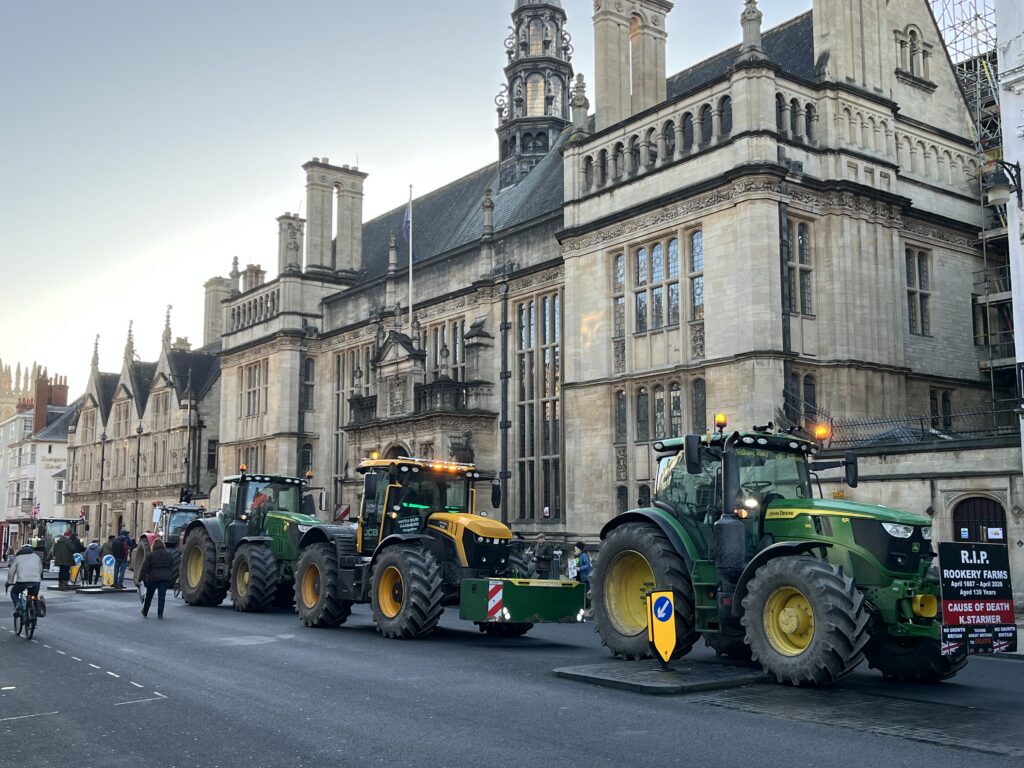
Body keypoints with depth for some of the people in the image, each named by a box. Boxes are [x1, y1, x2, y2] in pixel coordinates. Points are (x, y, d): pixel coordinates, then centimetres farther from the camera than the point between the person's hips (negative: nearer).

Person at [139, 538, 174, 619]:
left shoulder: (151, 555, -6)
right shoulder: (169, 554, 5)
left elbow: (145, 567, -6)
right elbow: (172, 566, 10)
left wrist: (142, 577, 1)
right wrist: (170, 576, 18)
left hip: (153, 578, -2)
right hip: (165, 578, 2)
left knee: (149, 596, 15)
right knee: (162, 596, -1)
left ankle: (145, 613, 29)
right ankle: (160, 614, -8)